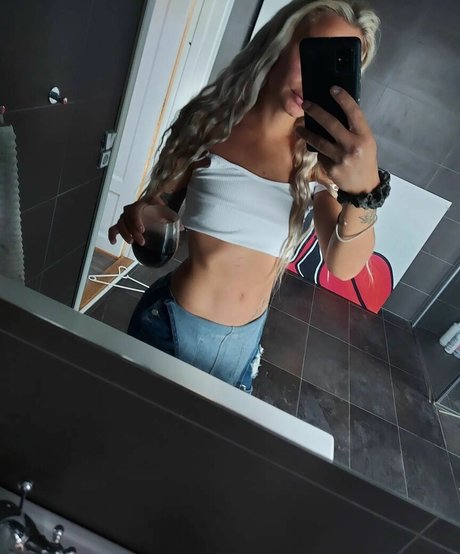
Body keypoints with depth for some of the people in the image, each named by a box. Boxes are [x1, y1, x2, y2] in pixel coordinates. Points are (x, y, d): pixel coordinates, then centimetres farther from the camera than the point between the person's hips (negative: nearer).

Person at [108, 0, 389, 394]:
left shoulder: (319, 157, -9)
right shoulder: (210, 123, -12)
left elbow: (343, 266, -21)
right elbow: (160, 205, 0)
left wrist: (365, 190, -40)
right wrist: (138, 217, -23)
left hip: (246, 337, 2)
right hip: (173, 323, -1)